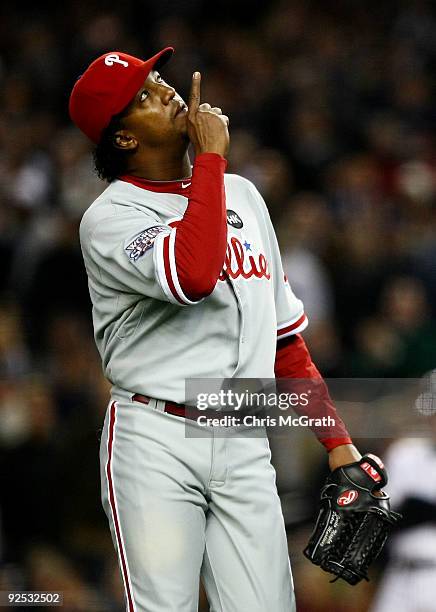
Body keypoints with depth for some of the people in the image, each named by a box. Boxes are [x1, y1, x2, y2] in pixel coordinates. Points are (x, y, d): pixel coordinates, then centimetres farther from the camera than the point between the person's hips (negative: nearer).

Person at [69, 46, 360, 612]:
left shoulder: (242, 194, 17)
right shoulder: (110, 217, -5)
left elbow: (285, 333, 19)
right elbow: (195, 275, -26)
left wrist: (337, 439, 11)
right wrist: (211, 154, -15)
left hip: (245, 444, 5)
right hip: (155, 442, -5)